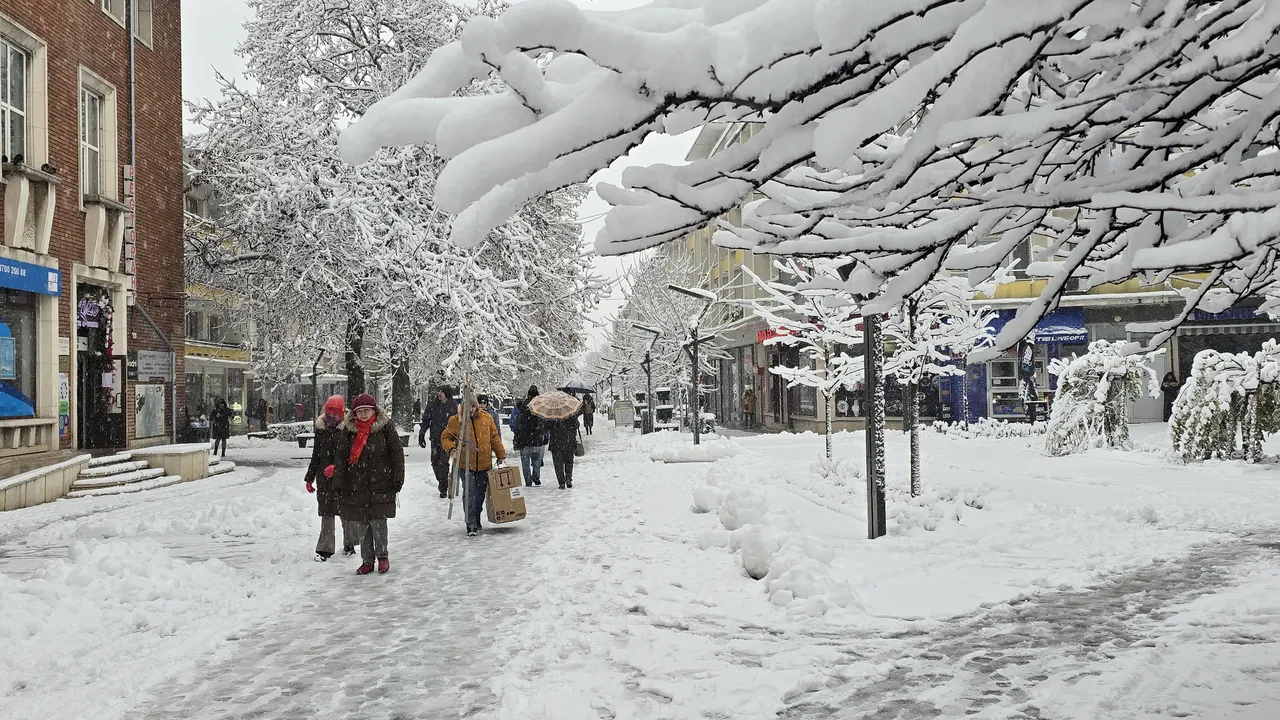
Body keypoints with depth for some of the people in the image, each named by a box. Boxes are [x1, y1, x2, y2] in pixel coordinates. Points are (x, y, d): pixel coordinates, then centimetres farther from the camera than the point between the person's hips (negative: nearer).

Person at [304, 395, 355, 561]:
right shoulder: (321, 429, 6)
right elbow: (316, 455, 14)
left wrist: (335, 467, -28)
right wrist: (309, 478, 15)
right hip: (324, 479, 3)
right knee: (326, 514, 2)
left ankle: (349, 545, 24)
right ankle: (324, 549, 5)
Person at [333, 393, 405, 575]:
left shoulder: (385, 427, -1)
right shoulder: (347, 430, 5)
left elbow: (397, 453, 1)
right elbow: (340, 458, 7)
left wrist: (397, 478, -3)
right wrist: (338, 483, 2)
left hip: (380, 484, -3)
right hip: (355, 484, 3)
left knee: (378, 521, -5)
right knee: (360, 524, 4)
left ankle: (382, 556, 15)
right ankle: (367, 560, 16)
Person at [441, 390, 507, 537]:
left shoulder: (487, 418, 3)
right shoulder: (455, 421, -4)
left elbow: (495, 438, 11)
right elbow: (445, 438, 6)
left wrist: (501, 455, 13)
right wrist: (450, 448, -13)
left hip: (484, 465, 3)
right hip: (466, 465, -3)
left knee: (480, 495, 12)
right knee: (469, 495, -10)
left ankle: (476, 522, 28)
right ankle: (471, 526, -8)